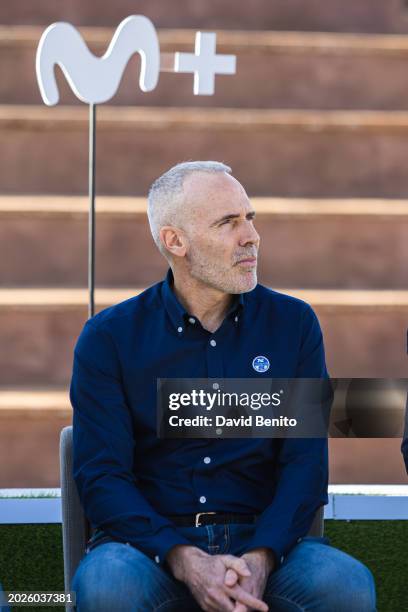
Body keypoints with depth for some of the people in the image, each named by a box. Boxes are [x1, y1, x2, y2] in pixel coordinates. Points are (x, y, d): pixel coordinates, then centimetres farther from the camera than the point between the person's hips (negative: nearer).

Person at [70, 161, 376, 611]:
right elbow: (101, 474, -5)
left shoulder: (293, 324, 8)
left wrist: (258, 561, -18)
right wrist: (187, 563, -21)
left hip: (266, 542, 1)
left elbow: (305, 463, 1)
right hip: (151, 543, -1)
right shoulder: (109, 337, 3)